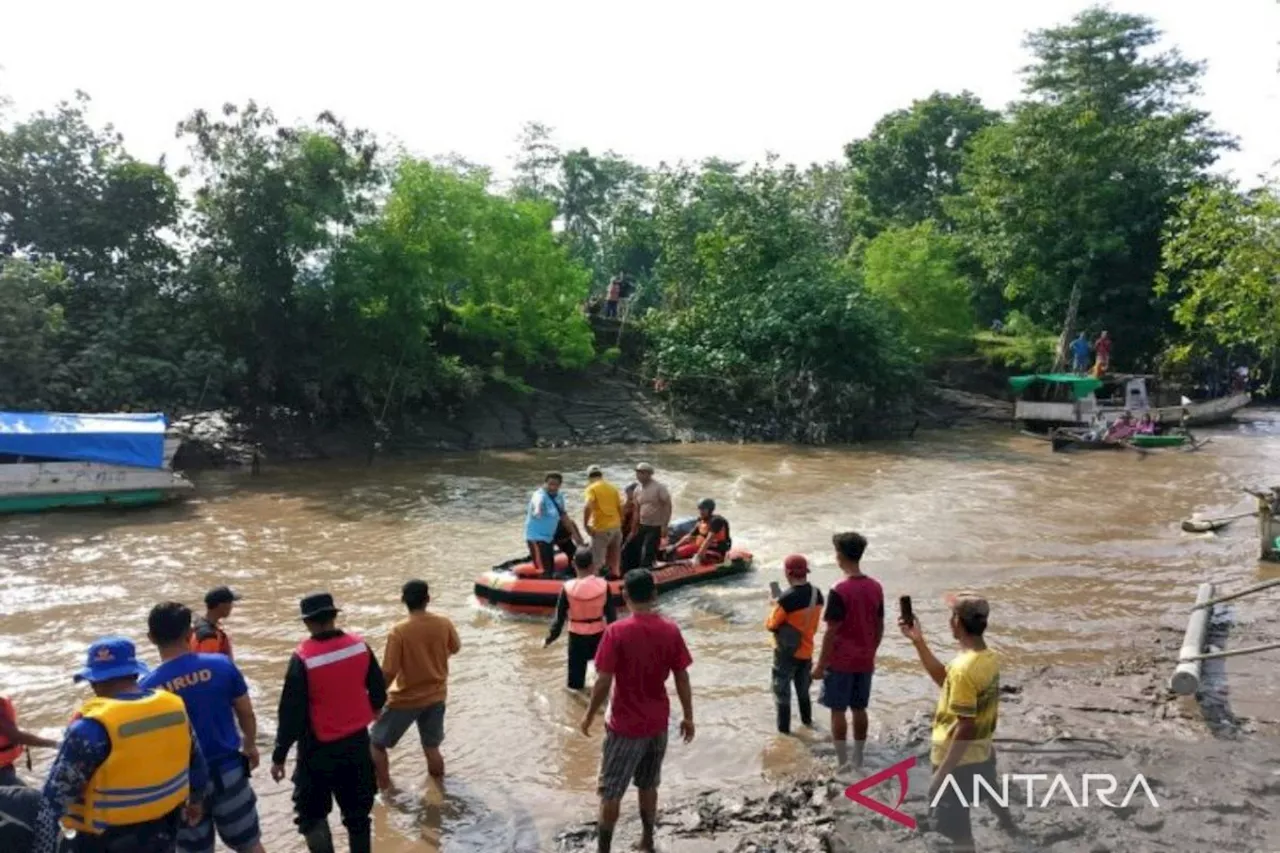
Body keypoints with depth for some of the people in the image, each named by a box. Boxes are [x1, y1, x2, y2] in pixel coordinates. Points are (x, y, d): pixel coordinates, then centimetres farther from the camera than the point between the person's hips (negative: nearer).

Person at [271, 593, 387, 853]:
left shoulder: (303, 658, -20)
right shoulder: (360, 646, -7)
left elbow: (291, 712, -16)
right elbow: (379, 693, 4)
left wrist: (279, 756, -5)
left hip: (319, 748, -4)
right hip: (357, 742, 4)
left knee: (311, 812, 13)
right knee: (357, 811, 17)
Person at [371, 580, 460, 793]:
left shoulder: (399, 632, -23)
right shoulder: (444, 623, -11)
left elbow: (389, 673, -21)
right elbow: (455, 649, 8)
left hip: (406, 699, -4)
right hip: (436, 696, 4)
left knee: (377, 744, 17)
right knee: (432, 747, 21)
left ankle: (384, 788, 24)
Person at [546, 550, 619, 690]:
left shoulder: (568, 588, -18)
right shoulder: (603, 585, -15)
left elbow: (560, 615, -10)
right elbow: (610, 612, -7)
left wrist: (551, 636, 2)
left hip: (577, 634, -1)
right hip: (598, 632, 1)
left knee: (577, 663, 15)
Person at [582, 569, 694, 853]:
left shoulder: (616, 632, -19)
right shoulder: (670, 630, -7)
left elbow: (603, 682, -17)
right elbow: (682, 677, -1)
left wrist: (589, 715, -3)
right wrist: (688, 716, 10)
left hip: (625, 725, -4)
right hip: (658, 723, 5)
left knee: (611, 791, 10)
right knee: (648, 785, 22)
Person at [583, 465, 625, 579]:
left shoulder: (591, 489, -6)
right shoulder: (613, 487, 12)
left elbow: (587, 507, -23)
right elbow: (620, 508, 14)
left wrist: (585, 524, -15)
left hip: (601, 529, -6)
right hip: (616, 527, 6)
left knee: (597, 561, -1)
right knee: (614, 560, 17)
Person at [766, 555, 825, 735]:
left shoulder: (787, 599, -27)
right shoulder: (817, 594, -6)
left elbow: (771, 625, -16)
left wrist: (775, 608, 0)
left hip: (787, 652, -6)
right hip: (807, 650, 6)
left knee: (782, 689, 11)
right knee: (803, 687, 25)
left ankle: (784, 726, 18)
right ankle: (807, 719, 39)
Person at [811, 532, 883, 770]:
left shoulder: (839, 591, -21)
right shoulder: (875, 587, -1)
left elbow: (831, 632, -18)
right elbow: (879, 627, 7)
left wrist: (820, 665, -9)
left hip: (841, 661, -6)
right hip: (864, 661, 6)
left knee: (838, 711, 6)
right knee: (859, 709, 16)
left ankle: (841, 762, 13)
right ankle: (858, 758, 26)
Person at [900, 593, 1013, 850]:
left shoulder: (964, 668, -30)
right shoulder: (988, 658, -2)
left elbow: (965, 728, -27)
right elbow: (944, 679, 11)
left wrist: (941, 774, -21)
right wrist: (918, 641, 5)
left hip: (960, 760, -9)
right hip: (983, 752, 9)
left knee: (957, 830, 6)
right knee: (992, 798, 33)